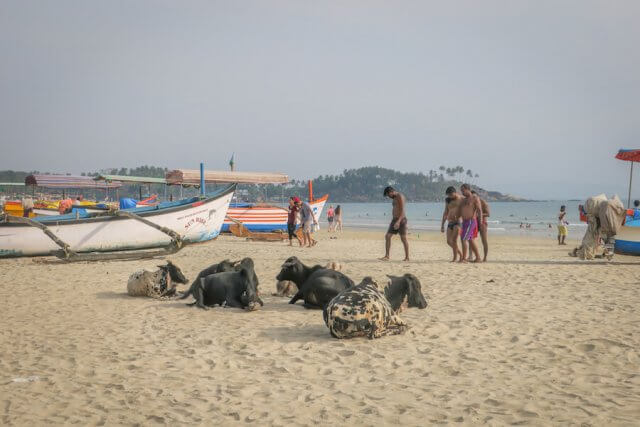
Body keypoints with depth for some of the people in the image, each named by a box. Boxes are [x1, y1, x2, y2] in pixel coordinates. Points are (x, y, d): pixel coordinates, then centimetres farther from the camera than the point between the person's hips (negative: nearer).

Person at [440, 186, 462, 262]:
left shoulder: (461, 199, -1)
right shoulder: (448, 201, 17)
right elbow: (445, 213, 21)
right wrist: (442, 225, 19)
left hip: (458, 222, -6)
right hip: (450, 223, 6)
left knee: (454, 240, -16)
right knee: (449, 241, 3)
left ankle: (455, 257, -8)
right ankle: (460, 253, 21)